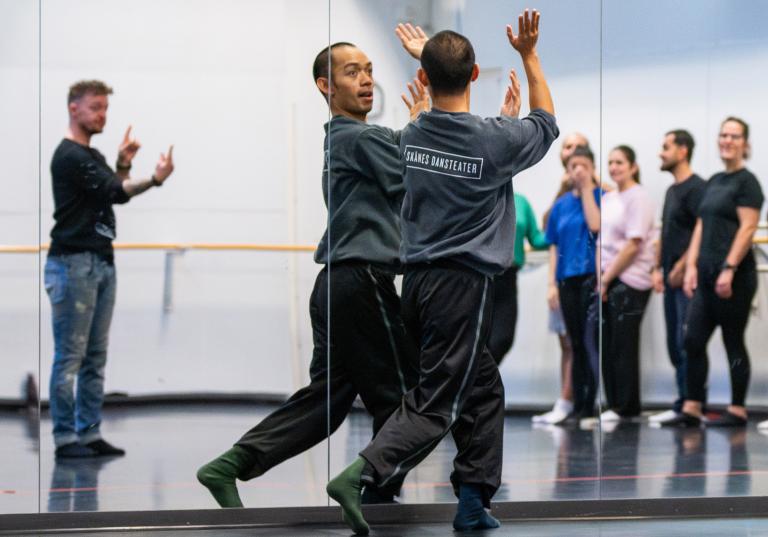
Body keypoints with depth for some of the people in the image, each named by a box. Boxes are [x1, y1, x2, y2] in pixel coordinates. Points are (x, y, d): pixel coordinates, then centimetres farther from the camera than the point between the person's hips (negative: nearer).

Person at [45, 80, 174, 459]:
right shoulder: (69, 156, -12)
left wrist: (123, 165, 6)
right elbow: (115, 193, -19)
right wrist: (154, 180, -29)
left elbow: (115, 195, 19)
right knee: (69, 356, -6)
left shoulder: (93, 156, 18)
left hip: (102, 263, 9)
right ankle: (65, 438, -4)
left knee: (95, 357, 8)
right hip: (73, 264, -9)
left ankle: (90, 434, 11)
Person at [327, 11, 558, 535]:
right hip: (462, 285, -7)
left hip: (418, 279, 7)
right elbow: (546, 123, 10)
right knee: (436, 404, -6)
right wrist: (529, 55, 16)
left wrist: (503, 118, 36)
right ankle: (360, 474, -23)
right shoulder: (494, 140, -13)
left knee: (484, 388, 20)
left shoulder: (411, 136, 2)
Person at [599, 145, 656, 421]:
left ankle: (625, 407, 4)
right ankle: (613, 404, 15)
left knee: (623, 346, -3)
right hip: (606, 281, 7)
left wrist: (607, 278, -12)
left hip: (629, 282, -7)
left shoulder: (638, 197, -8)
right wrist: (600, 277, 4)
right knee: (607, 345, 7)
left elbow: (633, 245, -14)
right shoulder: (607, 198, 14)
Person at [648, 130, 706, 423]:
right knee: (675, 344, 10)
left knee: (686, 344, -9)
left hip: (687, 279, -9)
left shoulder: (696, 188, -10)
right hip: (671, 279, 9)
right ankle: (683, 403, 14)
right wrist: (657, 268, 13)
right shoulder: (672, 190, 19)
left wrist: (681, 268, -17)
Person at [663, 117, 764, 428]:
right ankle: (691, 410, 6)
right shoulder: (714, 182, 16)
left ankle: (737, 411, 8)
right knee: (693, 341, 3)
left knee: (734, 343, 0)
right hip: (707, 275, 8)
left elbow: (747, 228, -16)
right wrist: (691, 266, 8)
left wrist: (729, 269, -22)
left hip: (734, 277, -8)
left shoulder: (747, 182, -8)